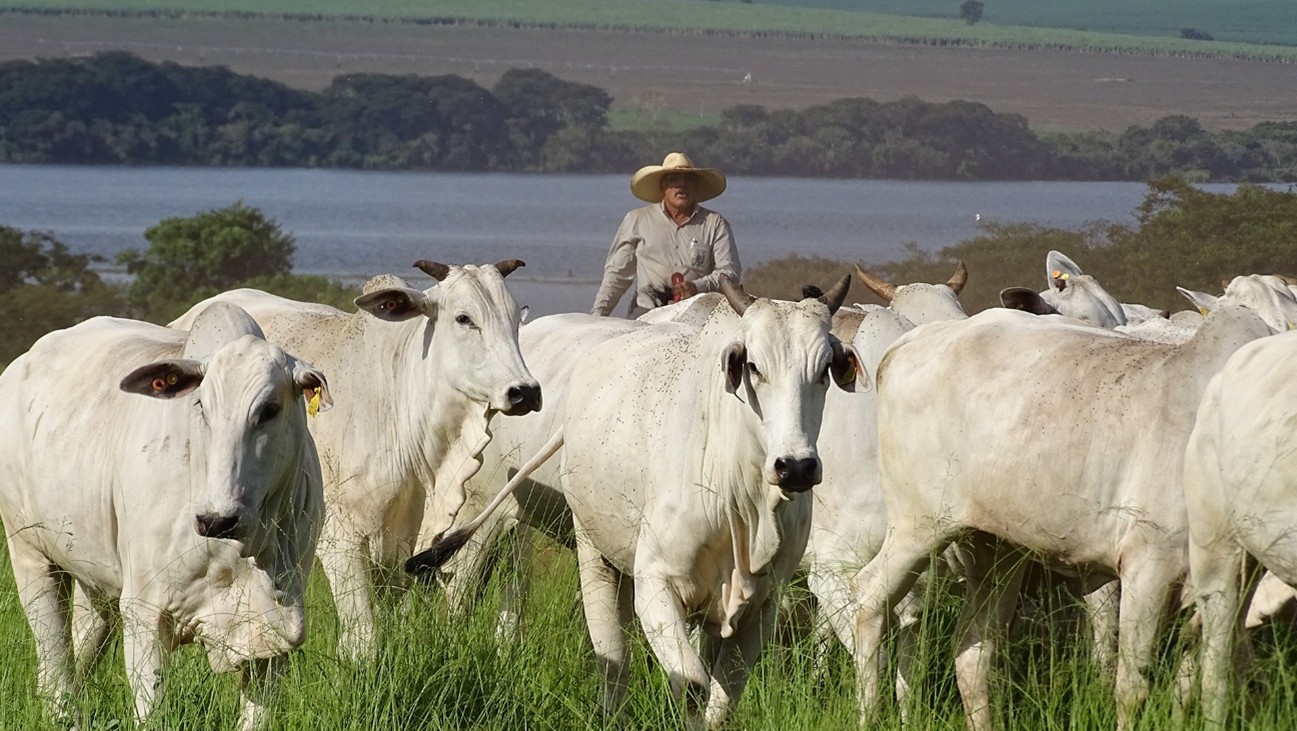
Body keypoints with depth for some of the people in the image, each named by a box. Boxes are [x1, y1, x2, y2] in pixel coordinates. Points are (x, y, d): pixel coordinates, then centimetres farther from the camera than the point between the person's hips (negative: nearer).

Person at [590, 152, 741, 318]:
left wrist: (698, 287, -14)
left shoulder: (715, 224, 12)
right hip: (648, 312, 0)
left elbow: (730, 272, 5)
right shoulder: (637, 220, 15)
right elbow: (617, 273, 18)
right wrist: (598, 312, 8)